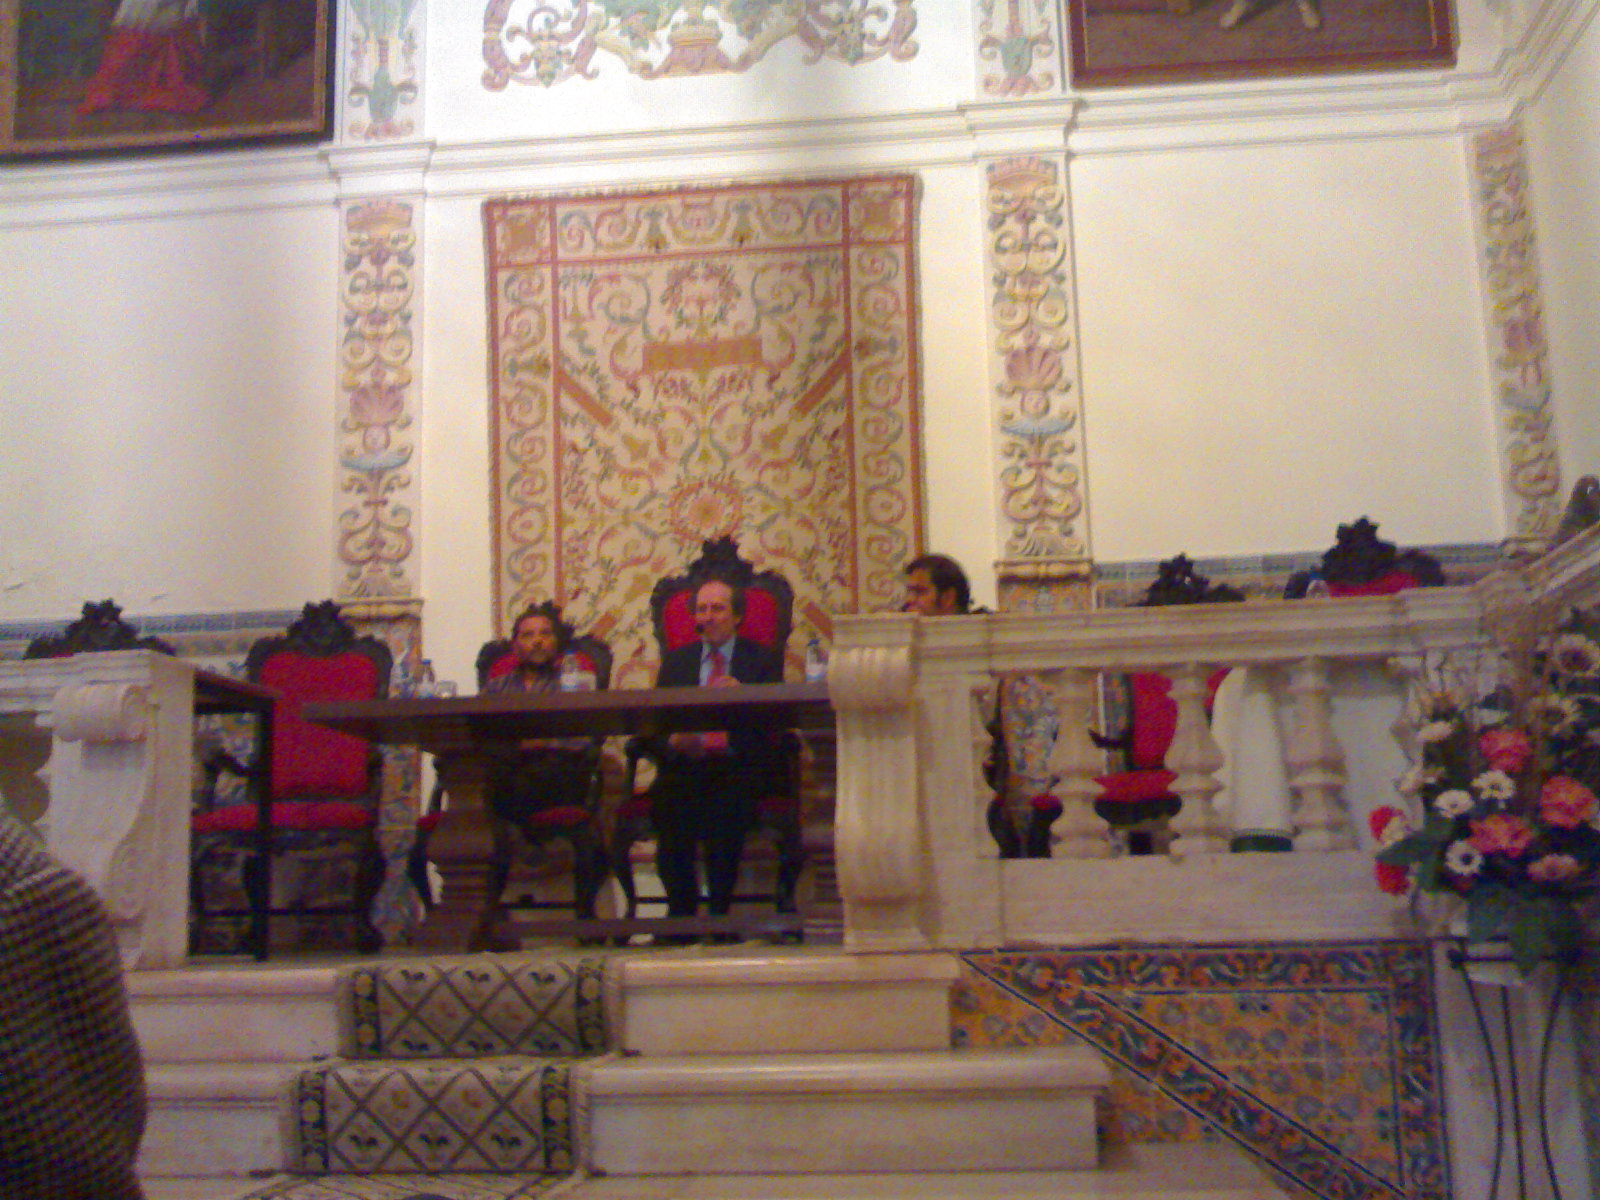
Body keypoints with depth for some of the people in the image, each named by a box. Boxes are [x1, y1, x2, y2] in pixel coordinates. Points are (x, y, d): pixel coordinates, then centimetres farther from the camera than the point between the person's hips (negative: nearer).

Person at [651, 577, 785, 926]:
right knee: (667, 802, -30)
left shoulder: (764, 658, 15)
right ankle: (681, 912, -16)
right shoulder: (676, 660, 22)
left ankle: (719, 912, -20)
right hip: (685, 765, 2)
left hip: (739, 768, -2)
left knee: (726, 805, -34)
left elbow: (774, 720, 2)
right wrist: (672, 740, -11)